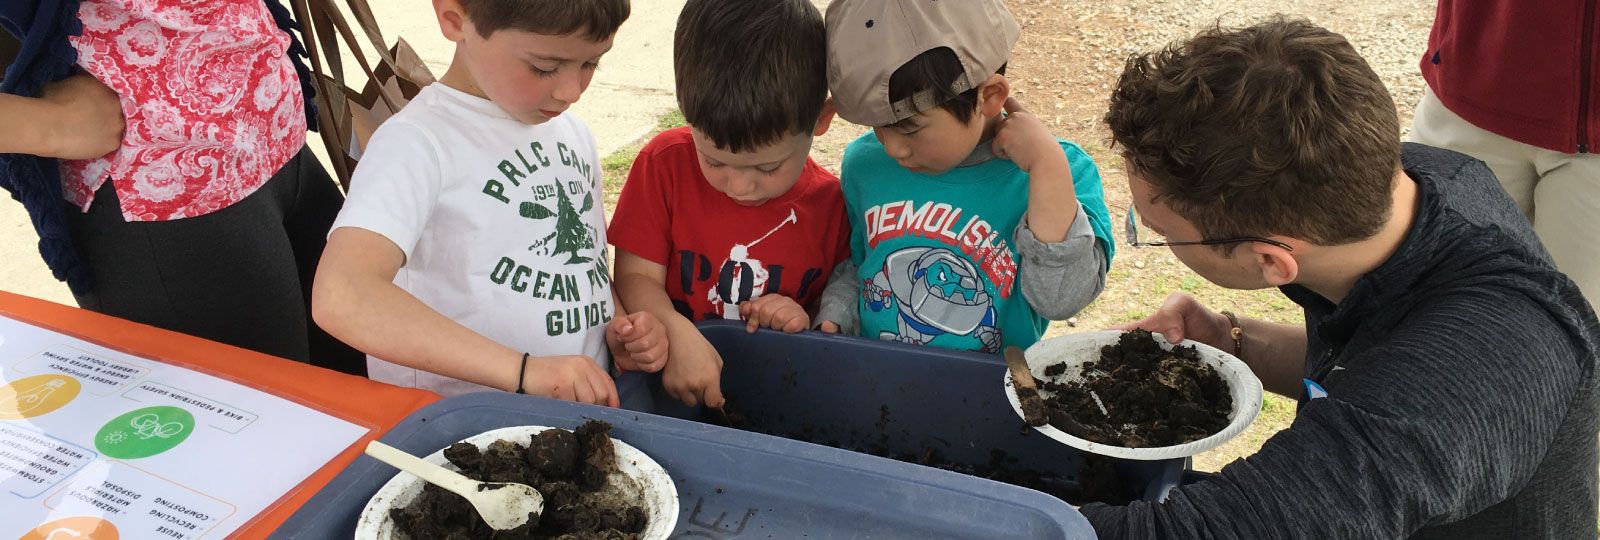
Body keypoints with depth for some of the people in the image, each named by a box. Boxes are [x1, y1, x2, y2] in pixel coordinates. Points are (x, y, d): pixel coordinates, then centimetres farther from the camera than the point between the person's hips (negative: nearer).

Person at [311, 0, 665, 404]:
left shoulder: (574, 133, 11)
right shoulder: (419, 141, -12)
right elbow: (343, 298, -26)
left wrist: (622, 329, 1)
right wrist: (523, 370, -31)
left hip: (591, 407, 6)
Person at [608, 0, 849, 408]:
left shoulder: (832, 203, -4)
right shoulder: (666, 163, -3)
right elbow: (636, 276, -6)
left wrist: (807, 323, -14)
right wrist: (679, 335, -22)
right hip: (677, 389, 0)